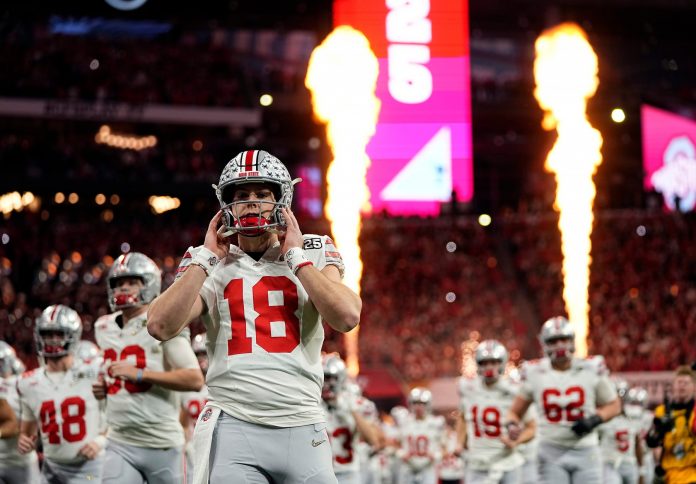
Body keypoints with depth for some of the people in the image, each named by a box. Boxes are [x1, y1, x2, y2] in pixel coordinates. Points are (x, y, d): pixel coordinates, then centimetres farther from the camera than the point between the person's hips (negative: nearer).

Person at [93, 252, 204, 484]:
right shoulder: (104, 327, 12)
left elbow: (195, 380, -17)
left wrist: (139, 374, -20)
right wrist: (104, 386, 6)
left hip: (162, 444, -5)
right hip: (120, 445, 5)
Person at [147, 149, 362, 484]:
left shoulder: (313, 253, 8)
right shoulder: (209, 264, 9)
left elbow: (347, 317, -9)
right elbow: (160, 326, -7)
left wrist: (296, 256, -3)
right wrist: (206, 258, -2)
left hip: (302, 428, 0)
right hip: (233, 427, 0)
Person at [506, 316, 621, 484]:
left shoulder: (591, 369, -4)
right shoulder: (535, 373, -2)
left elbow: (613, 405, 7)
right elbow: (515, 412, 7)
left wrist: (594, 420, -12)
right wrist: (511, 425, -16)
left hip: (585, 451, 0)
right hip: (552, 452, 0)